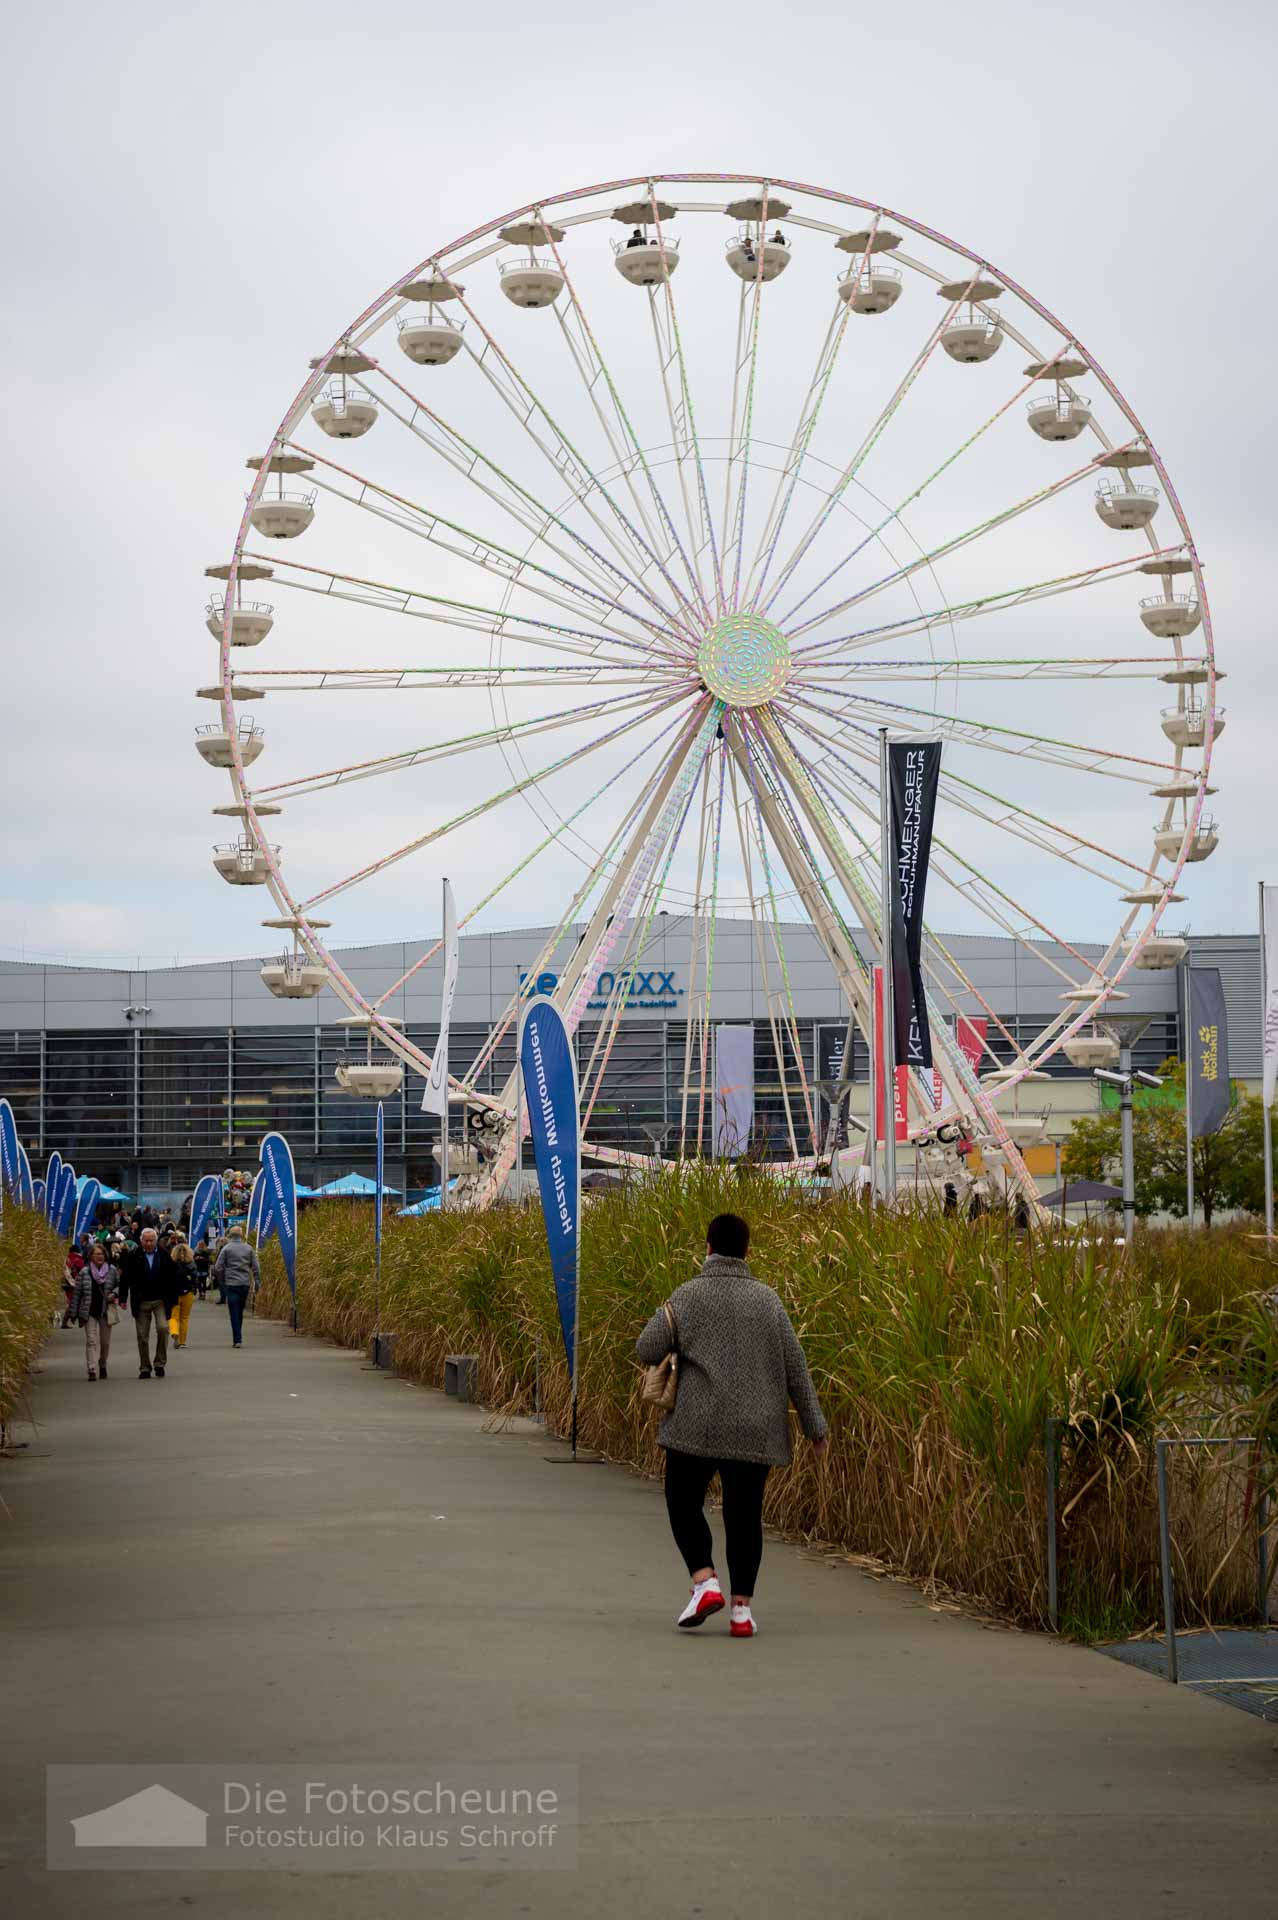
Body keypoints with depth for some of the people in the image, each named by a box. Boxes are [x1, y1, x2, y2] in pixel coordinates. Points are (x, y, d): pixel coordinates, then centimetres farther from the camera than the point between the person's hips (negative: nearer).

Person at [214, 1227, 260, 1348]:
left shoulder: (226, 1248, -3)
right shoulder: (248, 1248, 6)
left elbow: (218, 1268, -4)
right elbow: (255, 1267, 5)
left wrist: (221, 1282, 8)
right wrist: (257, 1283, 9)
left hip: (231, 1284, -3)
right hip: (245, 1284, 3)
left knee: (234, 1312, -3)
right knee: (240, 1312, 15)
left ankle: (237, 1339, -10)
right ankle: (238, 1337, 20)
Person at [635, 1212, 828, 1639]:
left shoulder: (688, 1295, -3)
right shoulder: (766, 1299, 5)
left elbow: (647, 1351, -6)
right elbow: (795, 1366, 5)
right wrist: (814, 1424, 10)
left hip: (698, 1424, -3)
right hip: (754, 1429, 3)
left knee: (684, 1504, 11)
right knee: (744, 1515, 9)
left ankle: (705, 1584, -7)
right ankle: (742, 1608, 6)